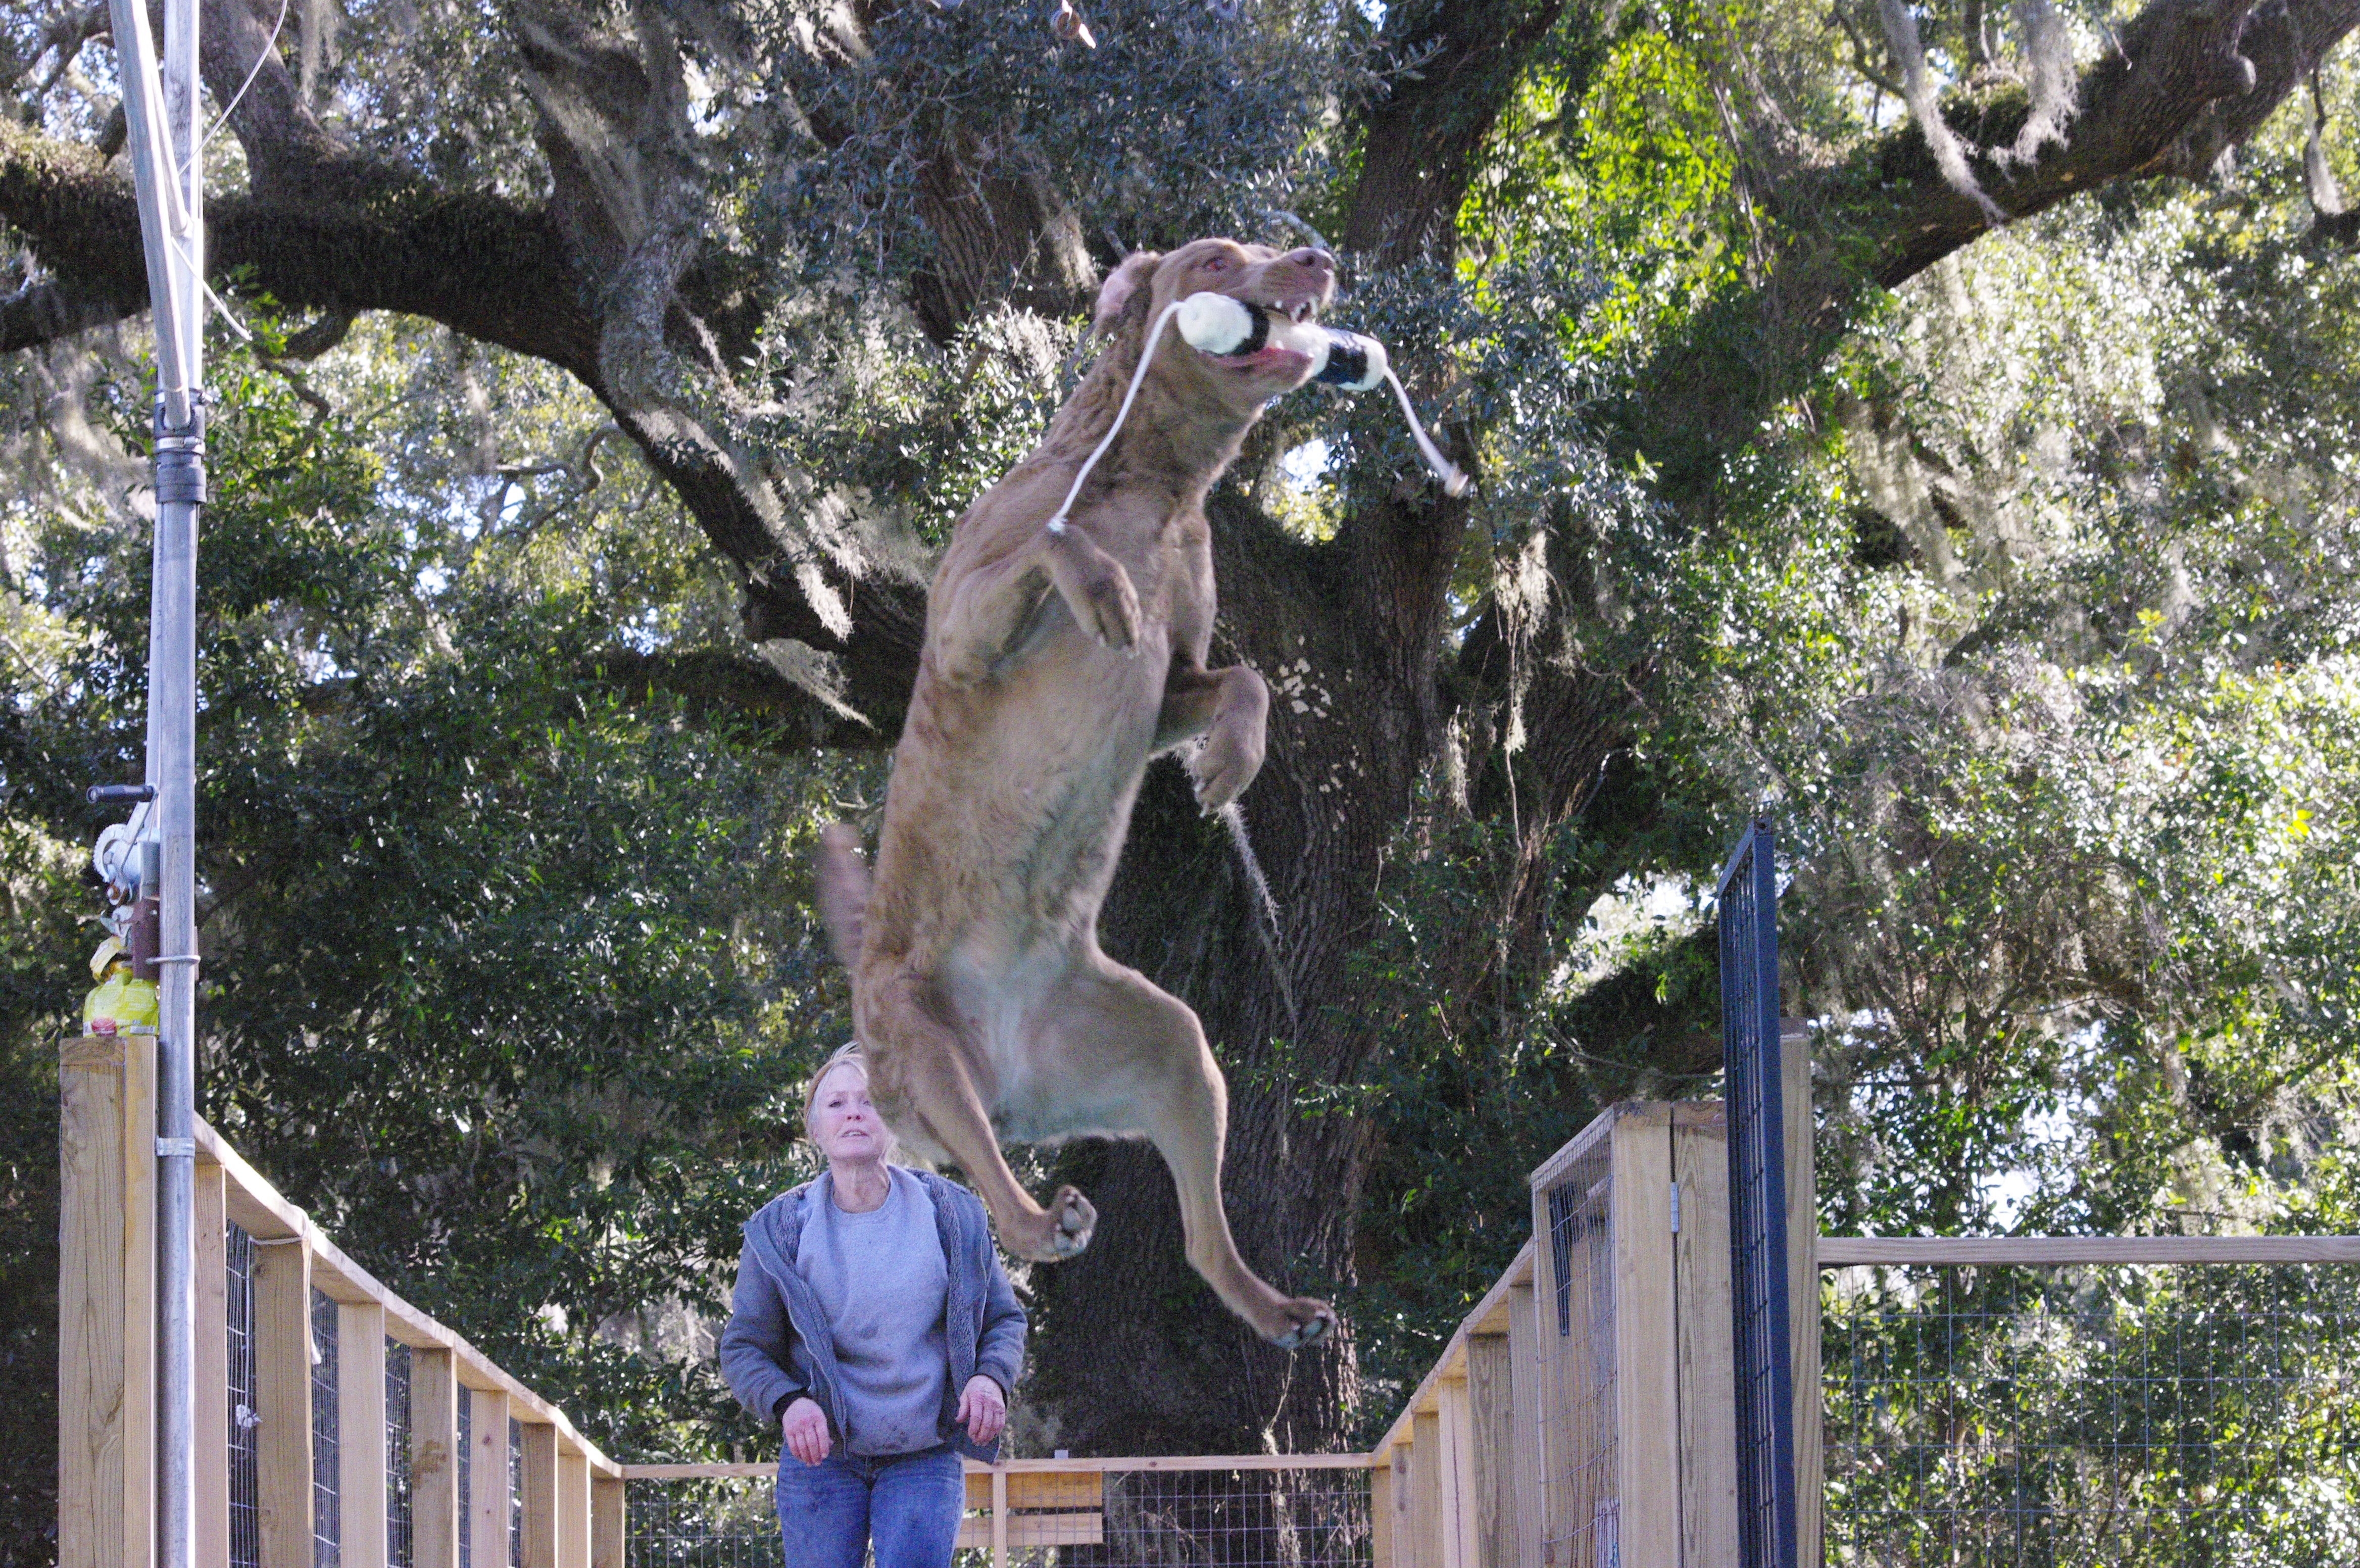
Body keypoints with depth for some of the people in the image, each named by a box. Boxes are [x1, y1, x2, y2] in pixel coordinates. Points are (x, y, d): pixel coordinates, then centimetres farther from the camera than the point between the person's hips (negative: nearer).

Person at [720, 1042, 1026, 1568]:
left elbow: (1005, 1318, 11)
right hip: (822, 1460, 1)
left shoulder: (950, 1215, 1)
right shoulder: (782, 1229, -1)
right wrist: (787, 1402, -20)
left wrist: (992, 1377, -12)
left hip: (924, 1461, 0)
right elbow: (743, 1349, 2)